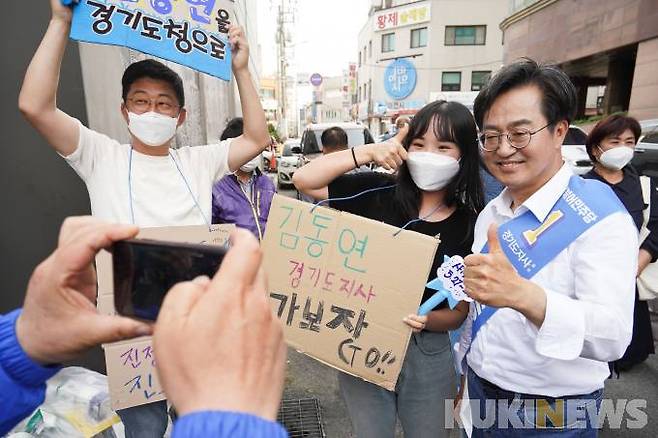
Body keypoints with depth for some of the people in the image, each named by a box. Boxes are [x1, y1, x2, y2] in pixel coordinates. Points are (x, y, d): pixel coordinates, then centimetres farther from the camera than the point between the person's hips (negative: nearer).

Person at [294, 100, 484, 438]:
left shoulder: (469, 225, -8)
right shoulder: (380, 193, -9)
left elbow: (459, 312, -4)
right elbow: (304, 180, -12)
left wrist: (424, 320, -26)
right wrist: (369, 152, -20)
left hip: (426, 353, 1)